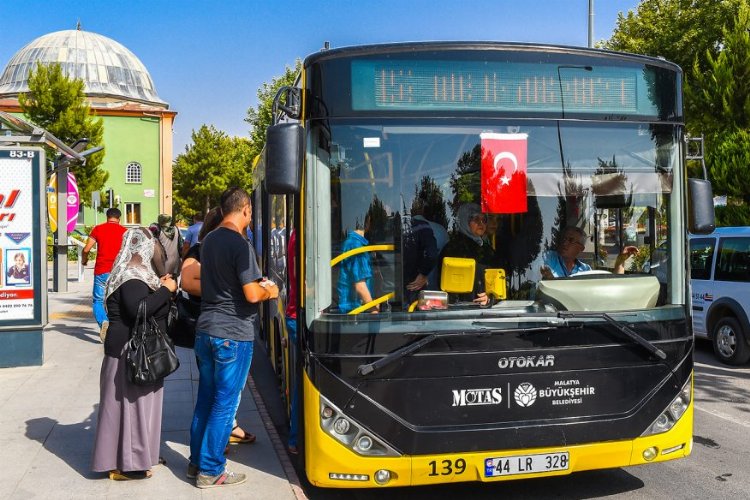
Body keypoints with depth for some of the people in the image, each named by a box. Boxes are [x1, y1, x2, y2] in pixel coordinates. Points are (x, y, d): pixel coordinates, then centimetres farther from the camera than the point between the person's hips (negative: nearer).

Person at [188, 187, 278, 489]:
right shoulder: (240, 245, -17)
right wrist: (269, 291, 0)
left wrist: (255, 281, 19)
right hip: (233, 334, -8)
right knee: (225, 403, 2)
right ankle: (210, 470, 10)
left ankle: (197, 460, 28)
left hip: (205, 328, 8)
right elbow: (251, 295, -20)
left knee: (205, 397, 17)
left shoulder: (209, 240, 10)